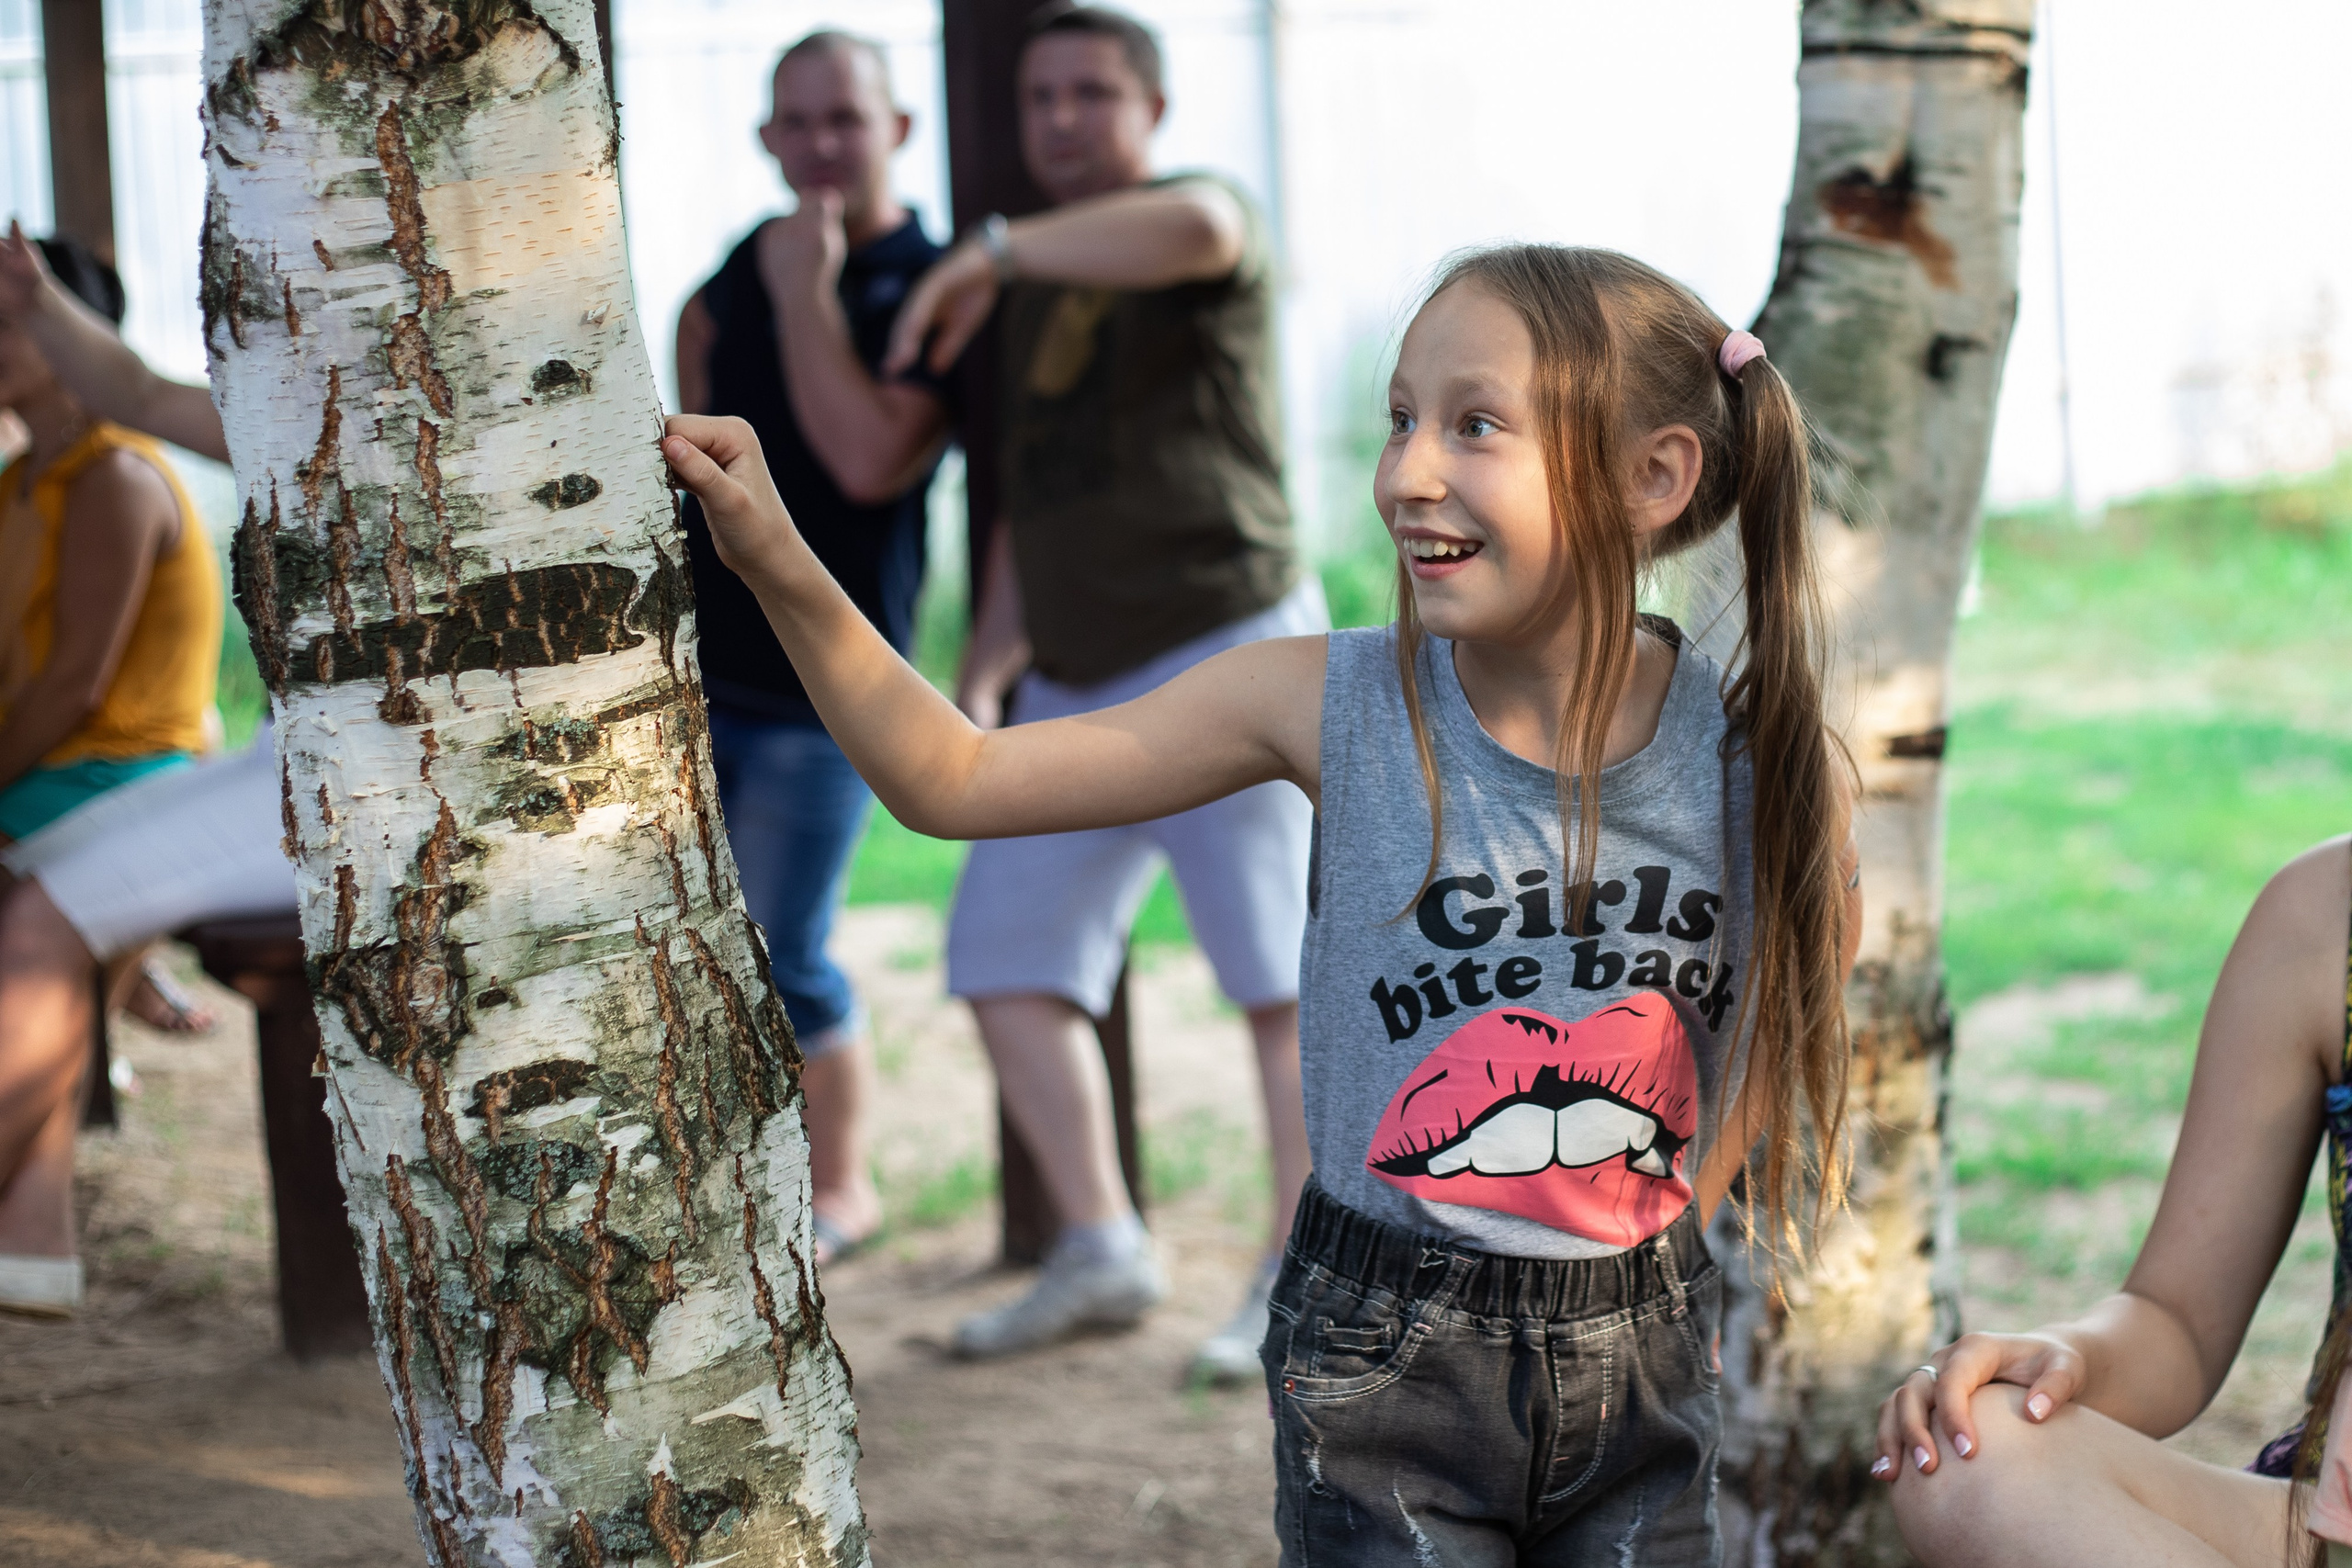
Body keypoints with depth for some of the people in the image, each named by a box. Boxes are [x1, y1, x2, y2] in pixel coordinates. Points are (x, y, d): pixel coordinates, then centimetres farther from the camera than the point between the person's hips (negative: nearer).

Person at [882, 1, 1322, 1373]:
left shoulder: (1206, 218, -6)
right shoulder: (1044, 298, 17)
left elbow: (1194, 230, -34)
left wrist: (988, 254, -25)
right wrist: (979, 682, 10)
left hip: (1227, 656, -8)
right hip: (1078, 690, 8)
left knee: (1280, 973, -9)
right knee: (1006, 963, 3)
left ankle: (1299, 1284, -4)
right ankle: (1102, 1253, 10)